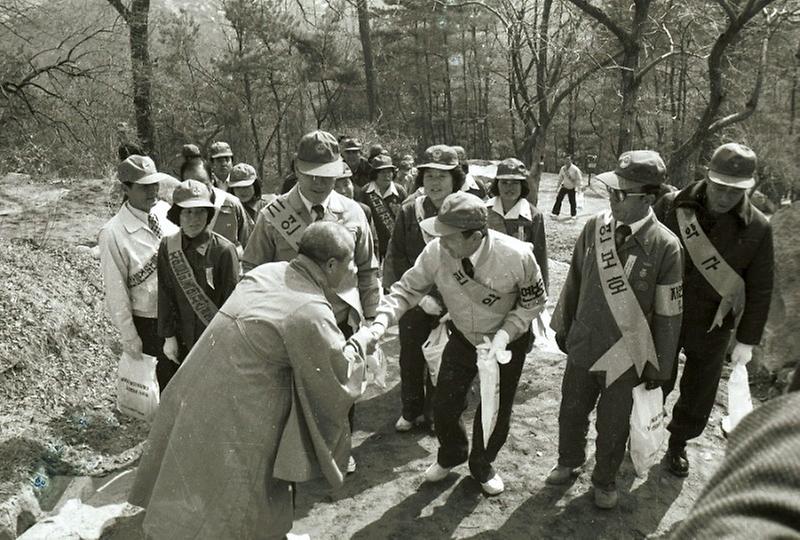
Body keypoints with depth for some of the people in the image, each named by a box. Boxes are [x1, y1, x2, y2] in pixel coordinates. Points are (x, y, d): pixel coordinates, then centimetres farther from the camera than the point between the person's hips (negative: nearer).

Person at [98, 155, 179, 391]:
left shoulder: (166, 211, -2)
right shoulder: (113, 233, -16)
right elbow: (115, 290, -11)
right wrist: (129, 336, -8)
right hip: (148, 324, -4)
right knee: (162, 384, 10)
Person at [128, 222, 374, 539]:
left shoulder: (266, 271, 0)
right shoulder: (311, 314, -23)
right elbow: (339, 379, -8)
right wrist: (359, 343, 8)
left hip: (200, 398, 8)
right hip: (236, 420, -8)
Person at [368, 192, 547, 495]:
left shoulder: (516, 256, -32)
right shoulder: (436, 252, -27)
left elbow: (533, 302, -15)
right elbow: (407, 289, -15)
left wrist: (504, 334, -27)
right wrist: (381, 321, -32)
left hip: (507, 342, -2)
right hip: (463, 337, 2)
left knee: (496, 412, 10)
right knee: (444, 405, 5)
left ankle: (482, 466, 43)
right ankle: (451, 455, 40)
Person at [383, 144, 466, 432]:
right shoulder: (409, 211, -5)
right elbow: (396, 258, -5)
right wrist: (421, 295, -13)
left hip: (450, 305, -1)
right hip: (413, 300, 1)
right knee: (410, 358, 14)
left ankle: (434, 414, 34)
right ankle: (411, 411, 35)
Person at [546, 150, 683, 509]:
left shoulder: (665, 246, -17)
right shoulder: (594, 227, -8)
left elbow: (668, 314, -9)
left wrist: (660, 368, -3)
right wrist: (563, 327, 12)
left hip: (626, 357, -3)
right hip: (582, 345, 3)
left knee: (612, 426, 16)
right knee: (571, 412, 21)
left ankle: (605, 480, 43)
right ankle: (569, 461, 49)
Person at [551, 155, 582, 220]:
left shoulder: (575, 169, -18)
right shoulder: (563, 168, -4)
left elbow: (579, 179, -11)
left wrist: (578, 188, -14)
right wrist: (558, 186, 12)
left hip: (572, 188, -3)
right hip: (564, 187, 3)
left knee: (572, 201, 6)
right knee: (559, 199, -2)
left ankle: (573, 214, 24)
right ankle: (555, 213, 7)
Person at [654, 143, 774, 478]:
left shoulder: (757, 228, -9)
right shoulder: (672, 206, -12)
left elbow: (760, 289, -1)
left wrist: (747, 339, 0)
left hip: (712, 329, 1)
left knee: (698, 395, 16)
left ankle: (678, 443, 41)